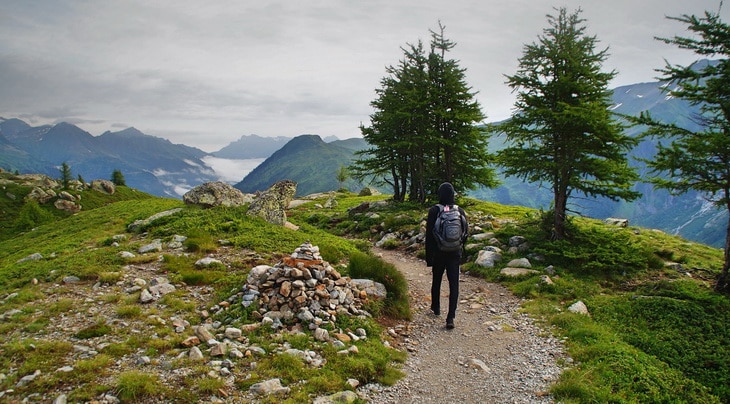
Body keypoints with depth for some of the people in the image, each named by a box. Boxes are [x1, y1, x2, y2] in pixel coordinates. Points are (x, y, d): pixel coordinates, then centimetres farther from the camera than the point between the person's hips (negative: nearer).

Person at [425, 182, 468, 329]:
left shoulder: (434, 211, -10)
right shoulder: (460, 211, -2)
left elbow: (429, 234, -10)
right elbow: (465, 233, 5)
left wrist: (428, 256, -4)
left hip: (438, 253, -1)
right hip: (455, 254, 1)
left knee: (436, 280, 20)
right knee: (454, 284, 1)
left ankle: (436, 307, 39)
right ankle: (450, 318, -6)